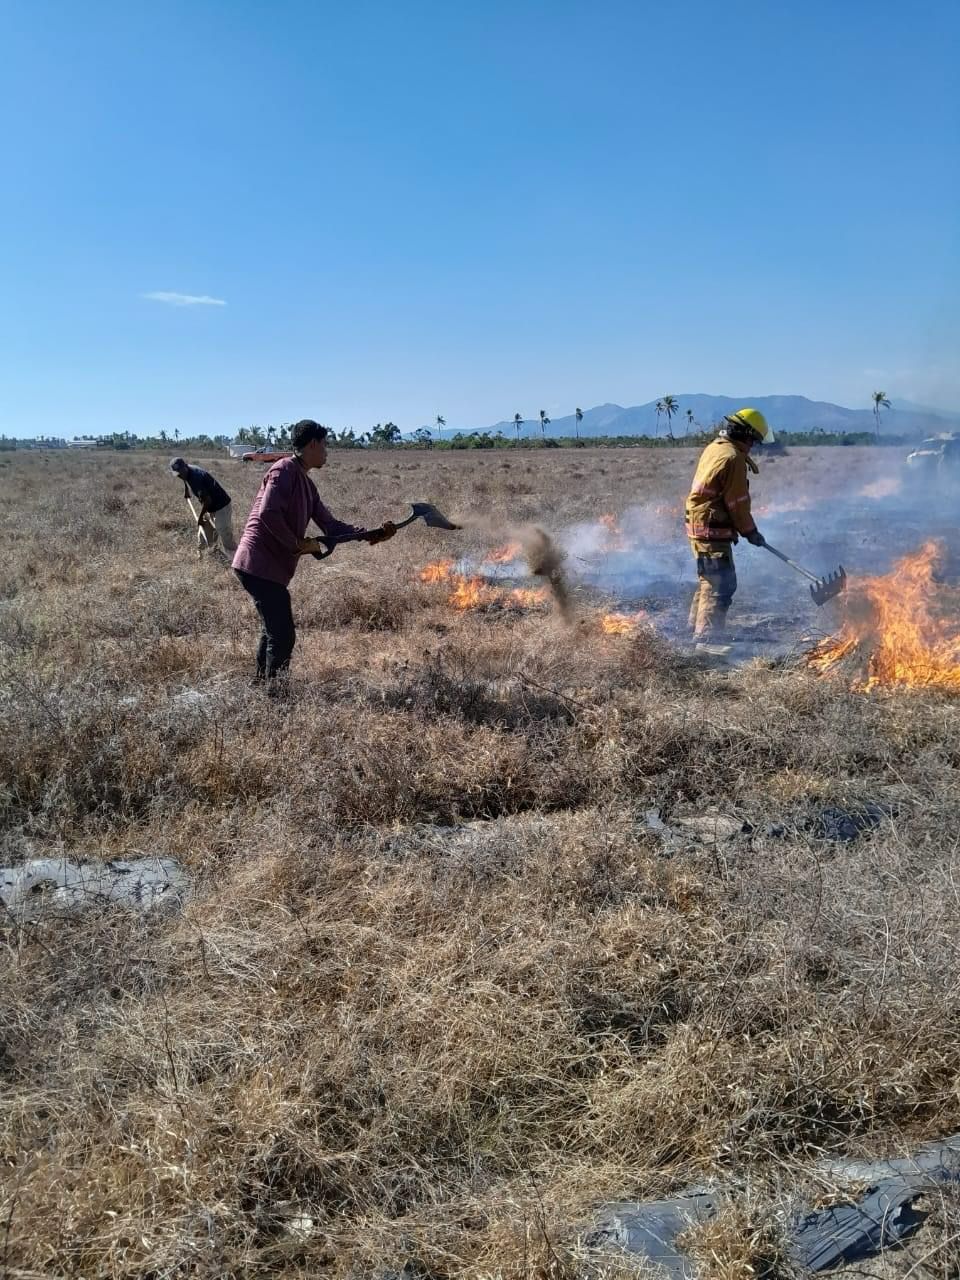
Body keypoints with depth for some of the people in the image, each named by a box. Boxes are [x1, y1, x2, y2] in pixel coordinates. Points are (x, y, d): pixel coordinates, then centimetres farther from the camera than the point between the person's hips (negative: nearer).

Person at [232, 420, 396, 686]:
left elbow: (331, 526, 17)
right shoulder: (284, 470, -11)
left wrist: (372, 533, 9)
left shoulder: (307, 484, 18)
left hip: (269, 569, 10)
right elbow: (268, 514, -23)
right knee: (283, 636, -8)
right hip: (260, 566, -10)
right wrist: (298, 544, -15)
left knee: (273, 633, 19)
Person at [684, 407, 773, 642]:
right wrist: (750, 532, -1)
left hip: (698, 525, 10)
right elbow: (738, 503, -14)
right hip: (713, 531, -10)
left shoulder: (714, 447, 12)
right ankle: (706, 637, -9)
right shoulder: (733, 458, -17)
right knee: (721, 585, -8)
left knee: (708, 581, 21)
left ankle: (697, 629, 32)